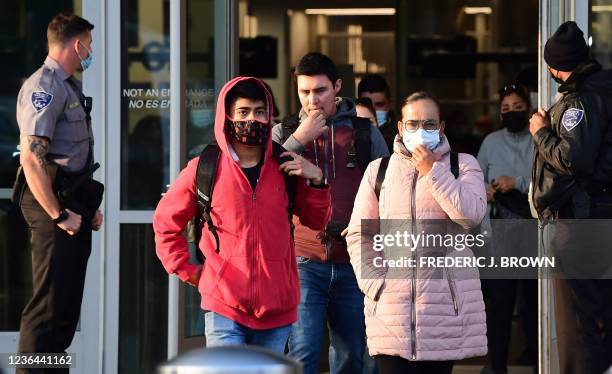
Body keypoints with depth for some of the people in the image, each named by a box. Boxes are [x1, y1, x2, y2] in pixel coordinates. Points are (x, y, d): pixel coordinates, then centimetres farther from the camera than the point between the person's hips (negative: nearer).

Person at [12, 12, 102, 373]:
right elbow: (31, 158, -22)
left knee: (68, 302, 15)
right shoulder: (43, 87, -14)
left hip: (74, 206, 10)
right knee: (49, 304, -10)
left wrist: (89, 205, 19)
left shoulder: (70, 87, 17)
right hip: (52, 205, -10)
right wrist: (59, 215, -20)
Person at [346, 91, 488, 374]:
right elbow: (359, 234, 11)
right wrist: (374, 284, -2)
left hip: (446, 301, -1)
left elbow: (471, 215, -10)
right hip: (391, 305, 1)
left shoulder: (463, 165, 8)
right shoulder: (378, 170, 13)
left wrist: (432, 171, -7)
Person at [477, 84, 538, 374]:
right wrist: (484, 192, -11)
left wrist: (518, 183, -19)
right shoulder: (491, 142, 9)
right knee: (498, 297, -2)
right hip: (501, 230, 1)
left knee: (535, 296, 9)